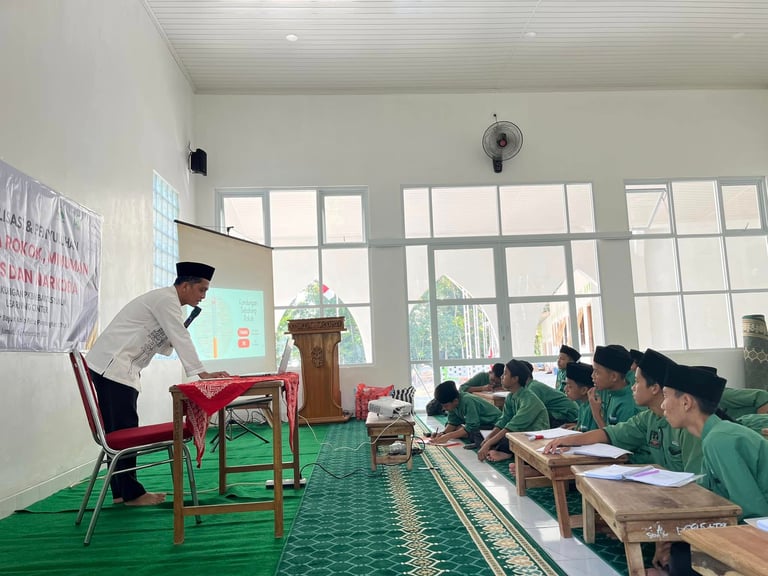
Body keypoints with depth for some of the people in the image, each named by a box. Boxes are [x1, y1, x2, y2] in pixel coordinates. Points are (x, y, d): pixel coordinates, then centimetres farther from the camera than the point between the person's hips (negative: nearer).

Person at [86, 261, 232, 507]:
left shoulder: (166, 302, 18)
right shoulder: (166, 300, -12)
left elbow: (161, 345, 17)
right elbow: (181, 339, -19)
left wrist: (176, 337, -2)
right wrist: (203, 373, -20)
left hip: (113, 367, 10)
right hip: (113, 365, -10)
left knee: (118, 429, 10)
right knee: (125, 429, -6)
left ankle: (121, 491, 16)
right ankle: (131, 492, 1)